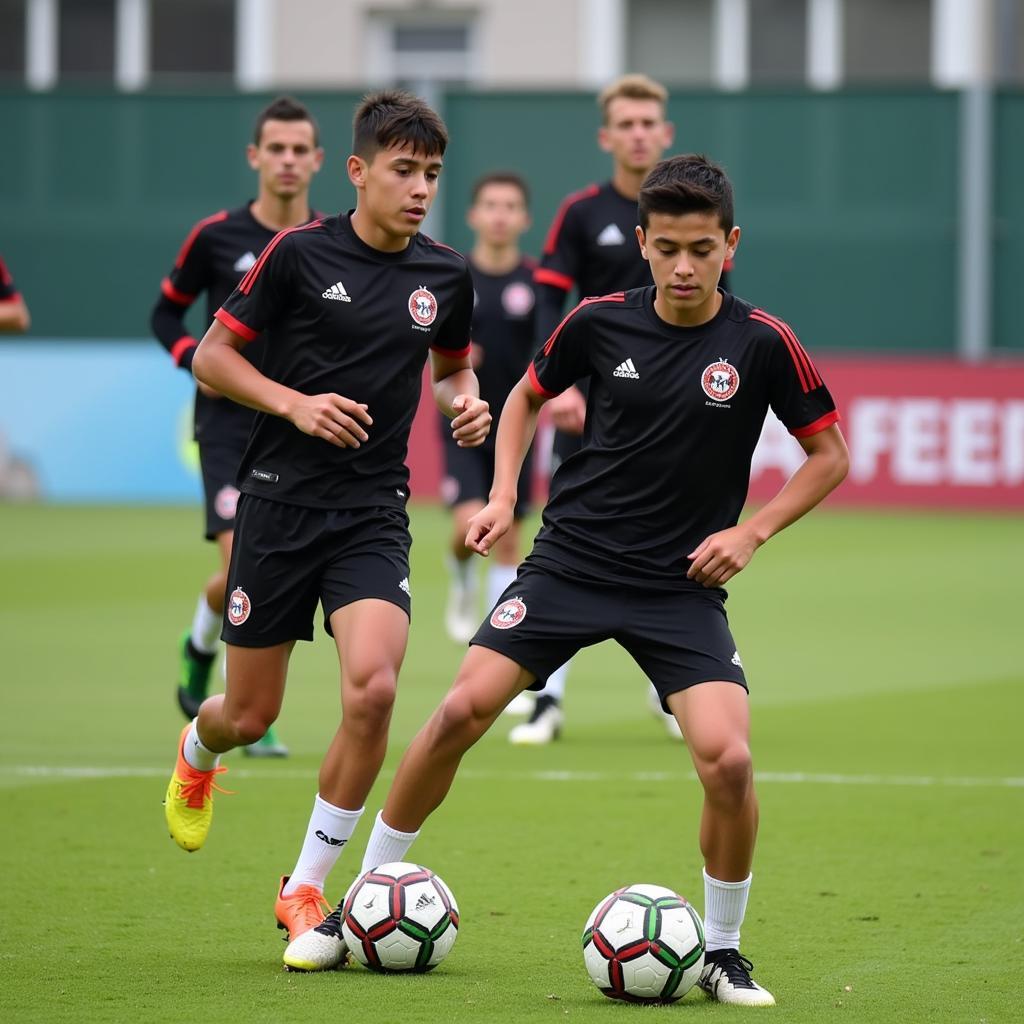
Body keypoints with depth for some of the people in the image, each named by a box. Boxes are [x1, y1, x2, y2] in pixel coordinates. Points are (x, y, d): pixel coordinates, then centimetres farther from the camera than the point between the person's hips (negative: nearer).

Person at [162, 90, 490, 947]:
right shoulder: (299, 254, -7)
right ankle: (197, 753, 46)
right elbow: (212, 355, -1)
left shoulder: (445, 277, 4)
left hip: (374, 515, 2)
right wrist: (294, 403, -15)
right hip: (281, 500, -2)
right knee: (250, 716, 5)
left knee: (372, 689, -21)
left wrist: (465, 403, 0)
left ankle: (306, 886, -5)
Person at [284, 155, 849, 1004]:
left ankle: (722, 952, 3)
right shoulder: (602, 322, -3)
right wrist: (504, 494, 4)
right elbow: (528, 395, 17)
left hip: (682, 587, -1)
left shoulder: (761, 343, -9)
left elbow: (830, 455, 3)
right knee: (463, 712, -10)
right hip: (570, 560, 2)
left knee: (727, 758, -20)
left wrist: (752, 530, -8)